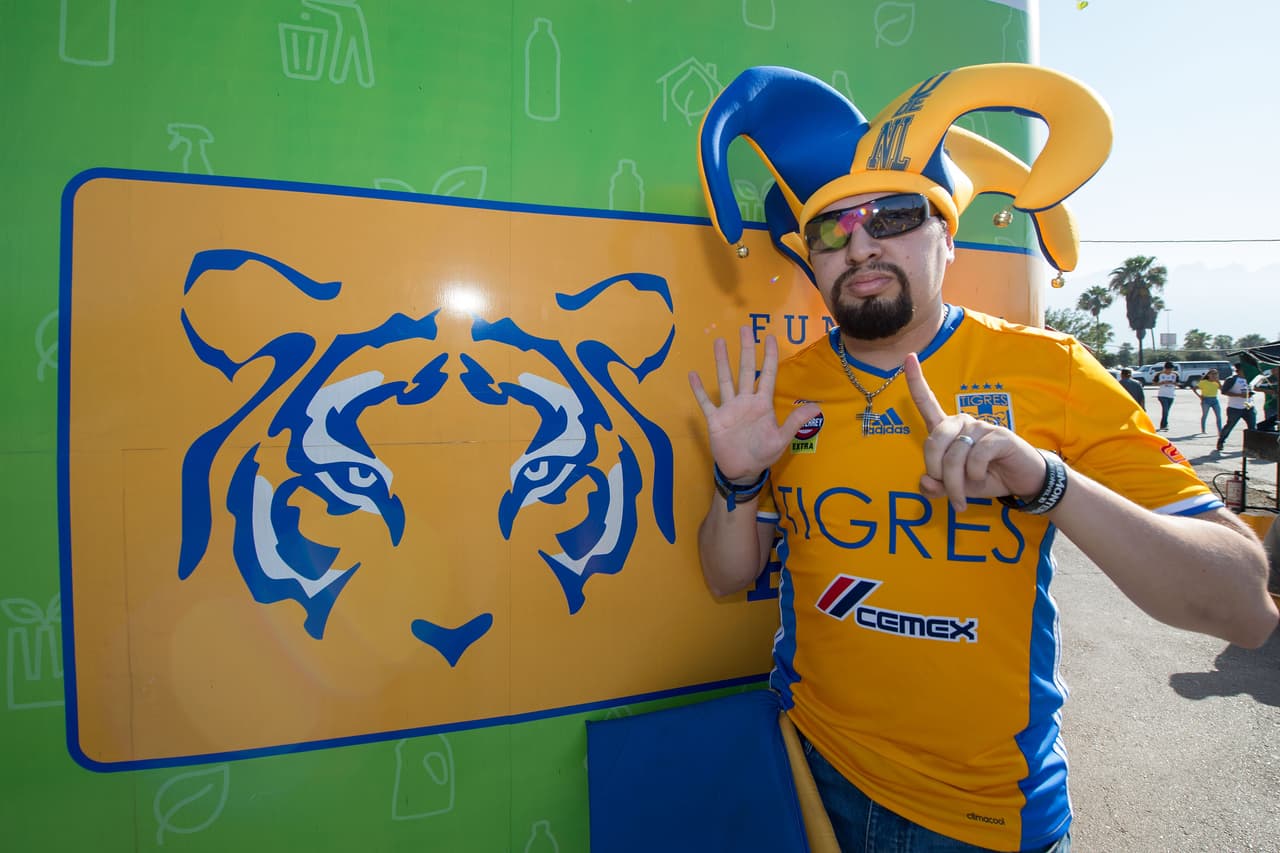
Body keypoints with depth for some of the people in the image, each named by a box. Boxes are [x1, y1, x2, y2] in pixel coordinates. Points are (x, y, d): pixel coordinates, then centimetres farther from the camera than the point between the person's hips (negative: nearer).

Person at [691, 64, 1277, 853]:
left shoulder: (1045, 370, -12)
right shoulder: (782, 389, -7)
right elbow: (729, 578, 0)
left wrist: (1045, 482, -31)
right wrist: (738, 483, -20)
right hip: (810, 767, 2)